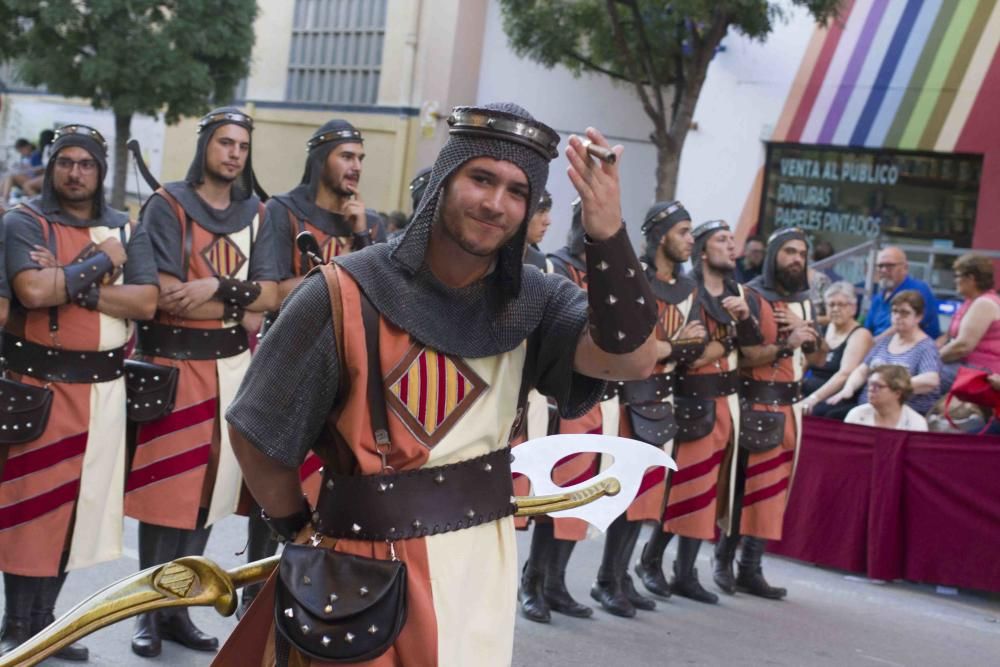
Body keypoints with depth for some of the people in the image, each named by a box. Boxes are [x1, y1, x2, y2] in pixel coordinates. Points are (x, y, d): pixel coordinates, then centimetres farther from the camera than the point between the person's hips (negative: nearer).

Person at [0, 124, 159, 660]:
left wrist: (72, 285, -14)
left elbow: (146, 302, -5)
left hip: (102, 388, 4)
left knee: (76, 502, 9)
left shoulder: (127, 230, 9)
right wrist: (100, 263, -13)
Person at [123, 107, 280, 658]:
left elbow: (269, 294, 0)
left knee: (208, 489, 7)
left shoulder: (255, 215, 10)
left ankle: (179, 607, 17)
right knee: (164, 491, -2)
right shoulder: (167, 205, -3)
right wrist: (238, 312, -10)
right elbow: (166, 295, -14)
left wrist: (214, 288, -16)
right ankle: (149, 612, 9)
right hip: (173, 363, -4)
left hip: (232, 366, 4)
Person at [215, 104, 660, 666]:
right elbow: (257, 433, -6)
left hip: (483, 564, 4)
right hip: (368, 570, -4)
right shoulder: (346, 296, -14)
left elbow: (633, 359, -21)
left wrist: (607, 234, -31)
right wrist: (302, 532, 3)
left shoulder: (533, 301, -4)